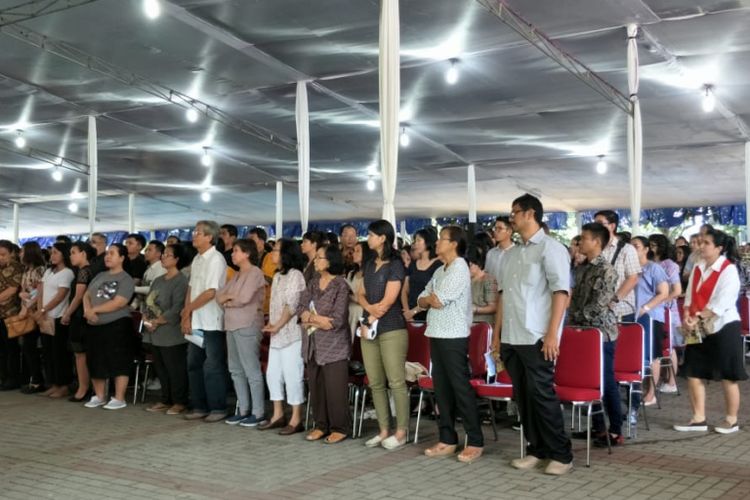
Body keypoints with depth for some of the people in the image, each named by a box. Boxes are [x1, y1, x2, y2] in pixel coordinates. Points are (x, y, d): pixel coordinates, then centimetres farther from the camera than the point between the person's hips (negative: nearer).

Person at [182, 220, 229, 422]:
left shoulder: (216, 259, -11)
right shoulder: (197, 259, 13)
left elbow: (210, 293, -16)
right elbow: (191, 289, 12)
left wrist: (188, 309, -8)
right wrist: (187, 317, 2)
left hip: (212, 322, -8)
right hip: (195, 321, 8)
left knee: (213, 367, -2)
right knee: (194, 364, 11)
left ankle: (218, 408, 7)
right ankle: (200, 407, 20)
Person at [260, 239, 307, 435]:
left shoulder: (295, 275, -10)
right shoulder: (277, 276, 17)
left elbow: (292, 305, -15)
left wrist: (277, 326, -11)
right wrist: (270, 324, 5)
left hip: (291, 334, -9)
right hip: (276, 335, 9)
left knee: (292, 375, -5)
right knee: (273, 374, 11)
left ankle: (296, 419, 2)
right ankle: (278, 415, 22)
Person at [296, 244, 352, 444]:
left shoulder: (341, 286, -9)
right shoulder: (313, 283, 11)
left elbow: (337, 321, -15)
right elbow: (301, 309, 3)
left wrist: (311, 319, -6)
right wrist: (318, 318, -15)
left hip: (334, 346, -6)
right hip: (313, 345, 6)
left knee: (335, 389, -2)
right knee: (316, 387, 9)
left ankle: (340, 428, 10)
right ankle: (321, 425, 22)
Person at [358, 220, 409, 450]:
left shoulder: (395, 264, -7)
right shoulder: (369, 264, 16)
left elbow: (388, 301, -12)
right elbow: (361, 294, 14)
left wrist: (372, 317, -2)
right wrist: (369, 307, -5)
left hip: (391, 329, -7)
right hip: (369, 329, 7)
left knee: (396, 382, -5)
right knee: (375, 383, 8)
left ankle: (401, 432, 3)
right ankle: (384, 431, 16)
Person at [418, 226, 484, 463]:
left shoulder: (460, 269, -10)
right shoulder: (440, 271, 17)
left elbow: (438, 301, -17)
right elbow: (422, 301, 14)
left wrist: (430, 298, 3)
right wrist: (431, 299, -6)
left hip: (454, 337, -9)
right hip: (437, 335, 9)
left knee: (461, 388, -5)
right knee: (442, 388, 10)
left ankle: (475, 442, 2)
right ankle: (447, 439, 17)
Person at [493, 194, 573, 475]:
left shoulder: (550, 248, -5)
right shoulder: (510, 255, 16)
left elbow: (561, 292, -11)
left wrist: (552, 334, -17)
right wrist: (497, 332, 13)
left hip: (536, 337, -7)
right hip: (511, 338, 7)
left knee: (542, 395, -5)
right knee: (523, 396, 9)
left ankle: (561, 455, 7)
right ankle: (536, 450, 19)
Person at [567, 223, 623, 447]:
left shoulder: (606, 270, -13)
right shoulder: (581, 268, 11)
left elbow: (599, 305, -18)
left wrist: (576, 318, -11)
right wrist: (572, 322, 7)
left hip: (601, 333, -8)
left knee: (607, 382, -3)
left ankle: (616, 432, 5)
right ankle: (597, 426, 22)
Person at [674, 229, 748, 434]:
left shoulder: (728, 270, -12)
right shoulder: (698, 268, 9)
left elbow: (720, 303, -18)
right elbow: (690, 295, 9)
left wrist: (697, 319, -19)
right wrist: (688, 317, -7)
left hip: (722, 328, -7)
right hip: (699, 330, 7)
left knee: (728, 377, 3)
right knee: (694, 373, 6)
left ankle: (731, 420, 16)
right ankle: (698, 419, 14)